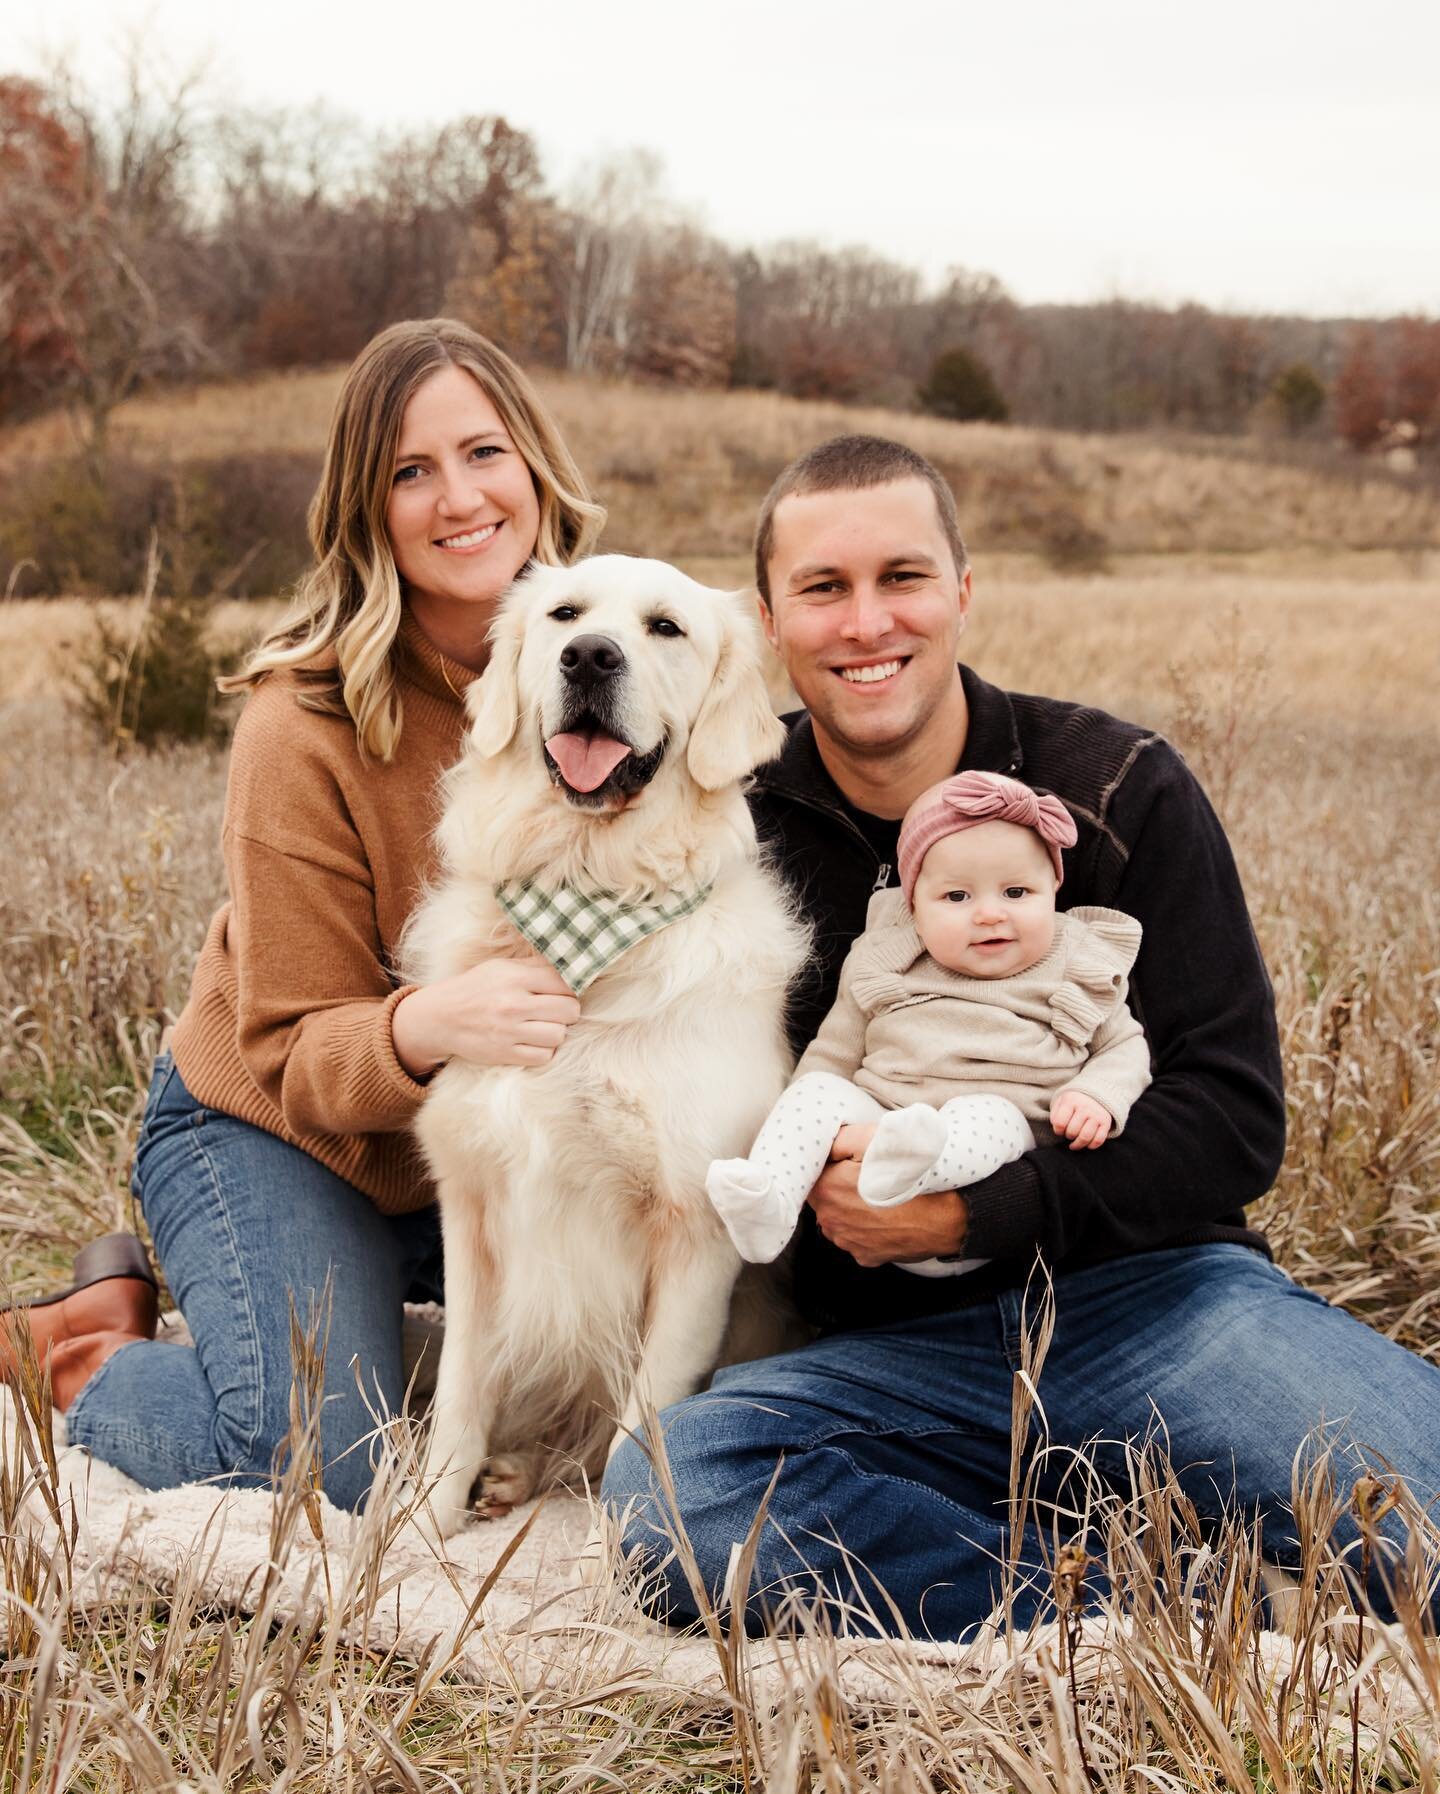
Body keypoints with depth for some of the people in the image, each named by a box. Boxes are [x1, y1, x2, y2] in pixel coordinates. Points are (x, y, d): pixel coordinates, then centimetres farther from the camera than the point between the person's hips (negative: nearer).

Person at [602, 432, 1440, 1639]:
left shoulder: (1116, 789, 1)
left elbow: (1233, 1119, -5)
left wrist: (971, 1210, -15)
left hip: (1148, 1291, -2)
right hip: (891, 1350, 2)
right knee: (665, 1481, -30)